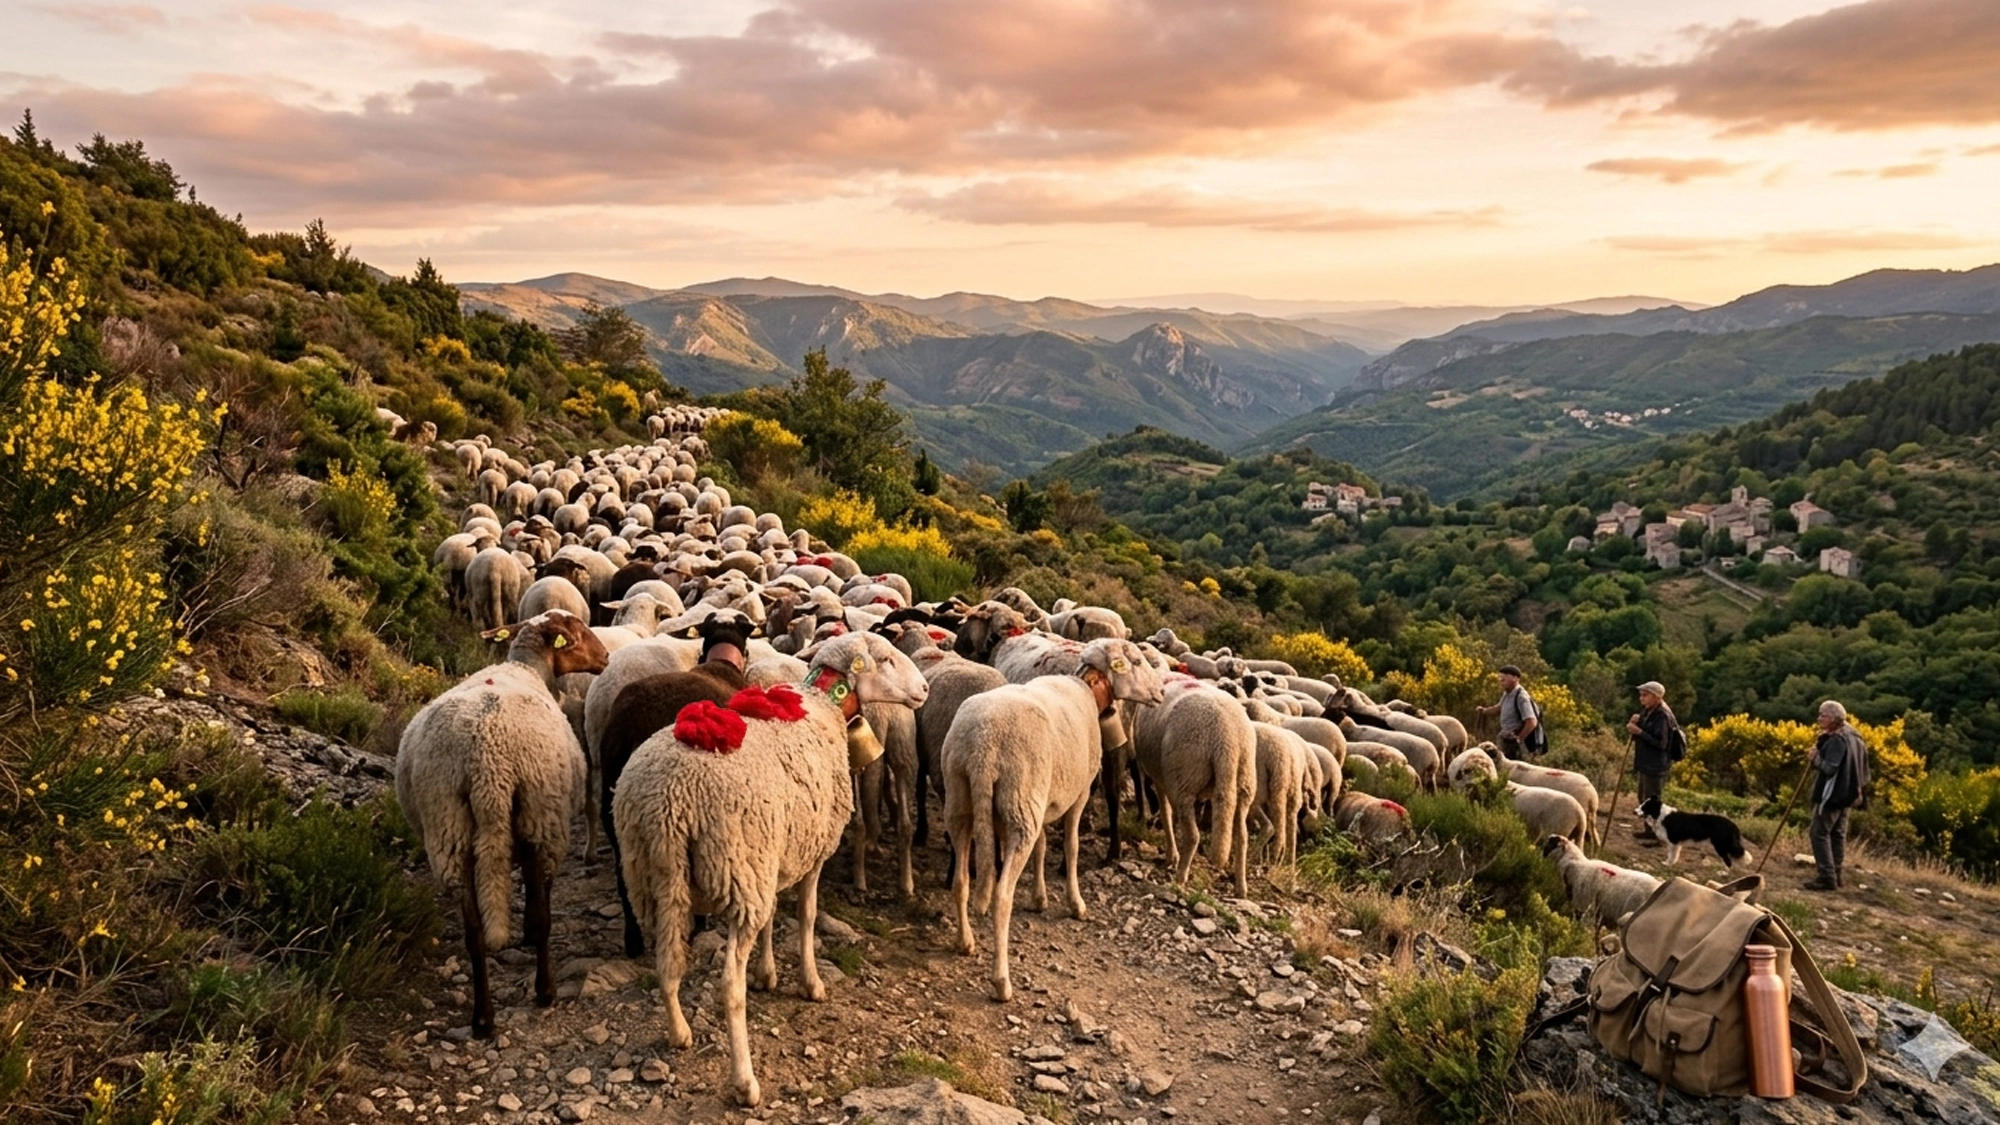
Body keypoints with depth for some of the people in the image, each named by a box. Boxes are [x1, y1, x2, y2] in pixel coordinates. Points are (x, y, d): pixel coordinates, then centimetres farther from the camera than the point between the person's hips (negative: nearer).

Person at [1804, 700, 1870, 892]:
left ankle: (1827, 877, -12)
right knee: (1838, 834, 16)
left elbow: (1829, 768, -26)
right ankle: (1837, 874, 21)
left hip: (1832, 794, -10)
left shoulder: (1837, 740, -20)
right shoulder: (1851, 736, 12)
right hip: (1845, 792, 10)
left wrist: (1816, 756, -10)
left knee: (1819, 833, -8)